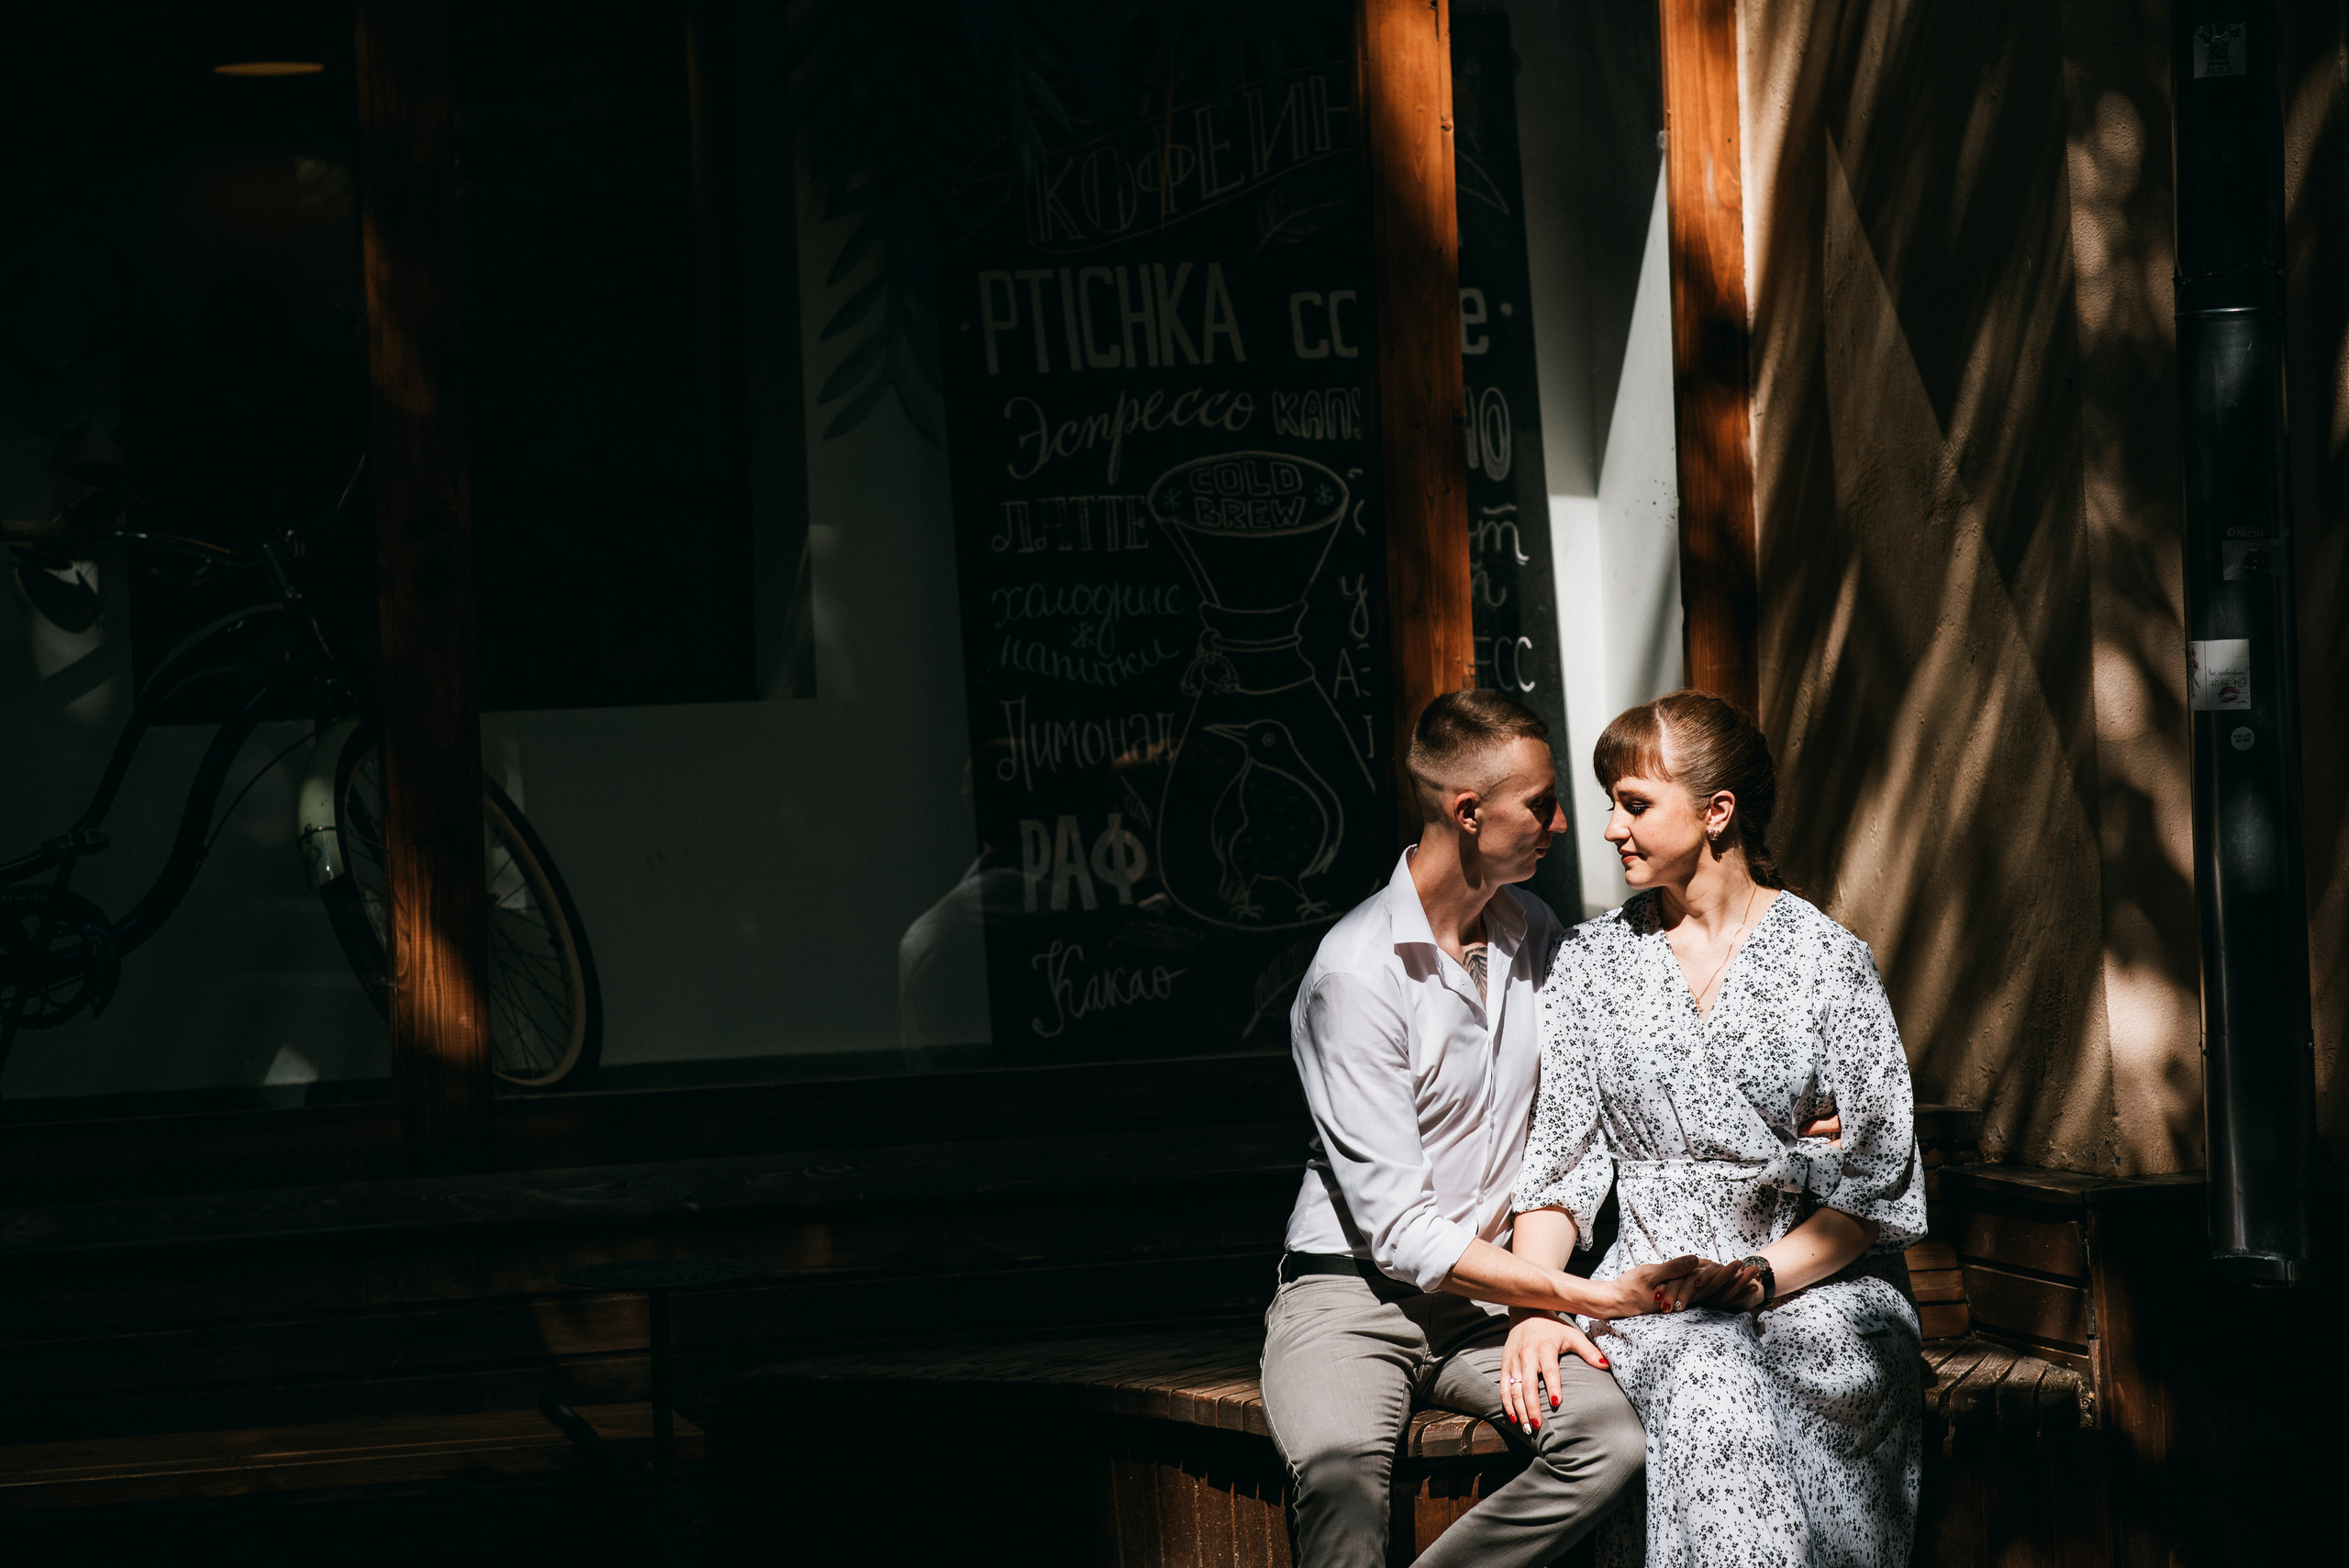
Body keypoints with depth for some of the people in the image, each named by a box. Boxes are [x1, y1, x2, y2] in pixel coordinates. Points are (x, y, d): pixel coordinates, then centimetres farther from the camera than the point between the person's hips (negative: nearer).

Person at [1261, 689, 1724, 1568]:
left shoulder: (1535, 934, 9)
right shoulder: (1356, 975, -14)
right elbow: (1401, 1231, -17)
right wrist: (1590, 1296, -18)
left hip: (1493, 1295, 6)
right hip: (1353, 1295, -6)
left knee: (1610, 1438, -26)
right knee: (1341, 1472, -39)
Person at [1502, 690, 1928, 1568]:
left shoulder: (1827, 961, 2)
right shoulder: (1592, 961, 11)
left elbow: (1880, 1185, -1)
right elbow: (1559, 1164, 7)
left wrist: (1752, 1278, -15)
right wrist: (1534, 1308, -11)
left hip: (1810, 1287, -1)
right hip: (1651, 1298, 1)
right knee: (1704, 1386, -34)